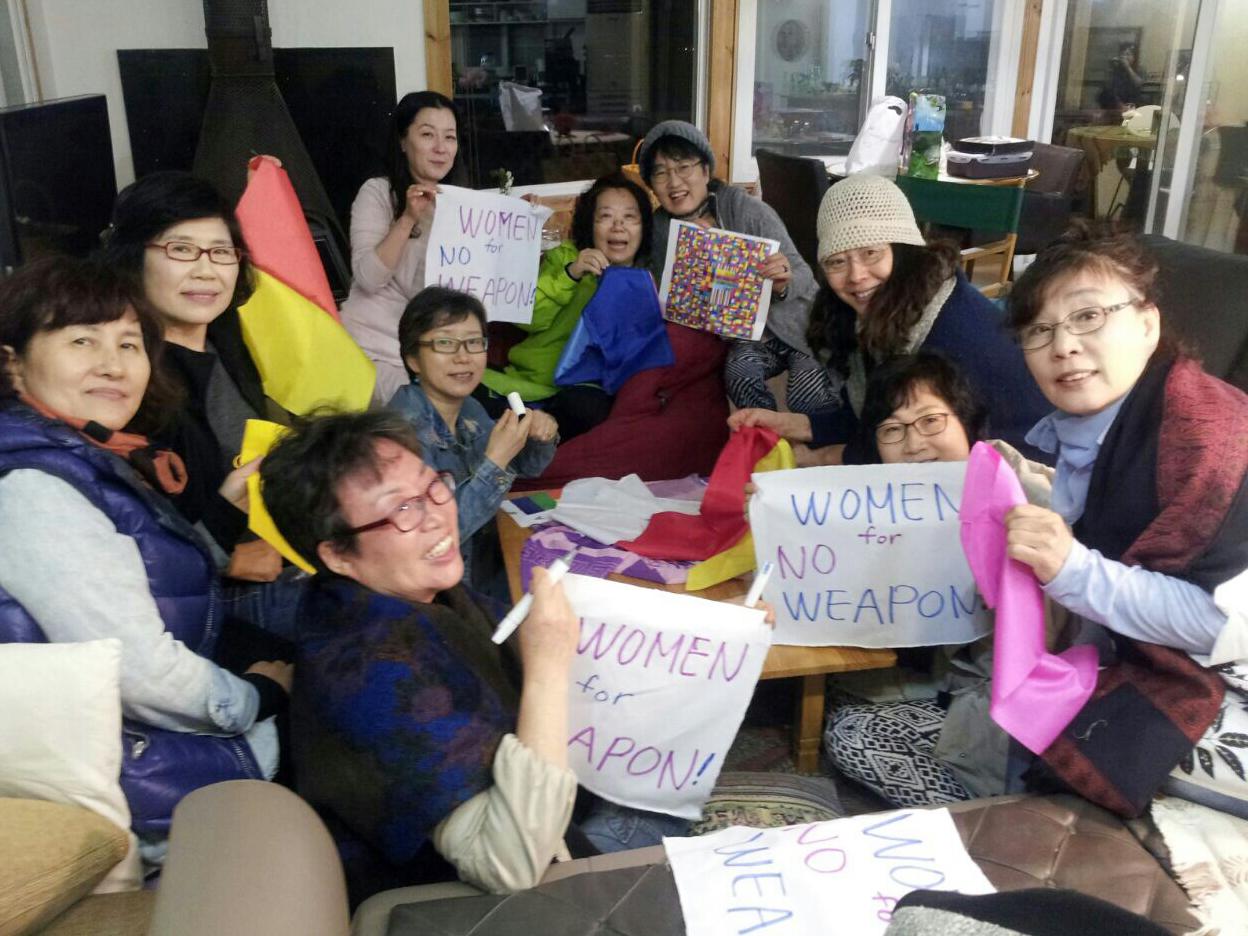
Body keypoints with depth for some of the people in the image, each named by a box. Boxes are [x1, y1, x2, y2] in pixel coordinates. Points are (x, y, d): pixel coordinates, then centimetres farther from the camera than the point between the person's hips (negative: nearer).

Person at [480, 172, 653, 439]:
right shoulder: (565, 256, 13)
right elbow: (527, 318, -2)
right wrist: (569, 274, -14)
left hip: (591, 388, -1)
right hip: (533, 381, 1)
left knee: (584, 404, -37)